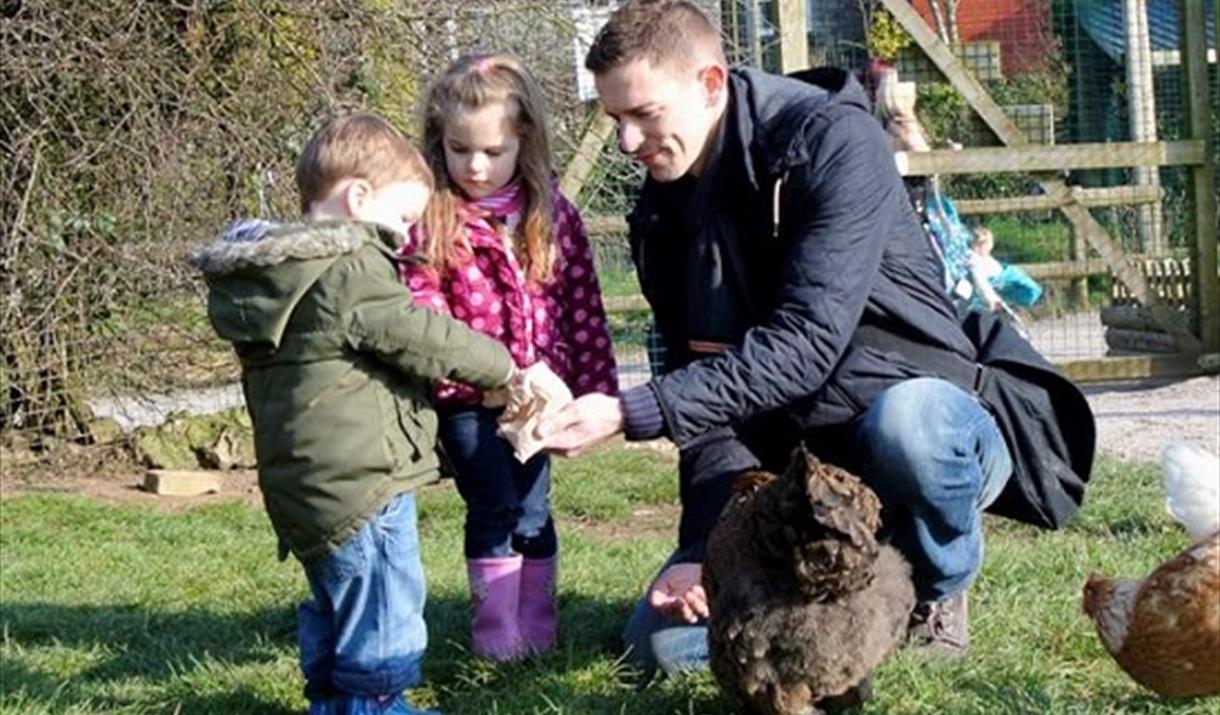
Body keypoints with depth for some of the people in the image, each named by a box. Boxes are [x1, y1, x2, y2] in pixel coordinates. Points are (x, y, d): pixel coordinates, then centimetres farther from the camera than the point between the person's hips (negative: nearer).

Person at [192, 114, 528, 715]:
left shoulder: (279, 273, 14)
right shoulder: (350, 270, -18)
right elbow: (418, 336, -18)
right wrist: (499, 366, -5)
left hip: (307, 484, 10)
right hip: (359, 481, -10)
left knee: (336, 604, 22)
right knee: (382, 605, -2)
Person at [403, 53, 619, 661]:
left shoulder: (553, 214, 2)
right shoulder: (427, 221, -7)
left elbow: (582, 304, 5)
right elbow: (420, 308, -10)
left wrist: (596, 387, 3)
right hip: (466, 397, -3)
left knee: (533, 507, 9)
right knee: (494, 504, -5)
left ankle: (537, 621, 21)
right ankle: (495, 626, 8)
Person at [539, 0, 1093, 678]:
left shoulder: (833, 142, -18)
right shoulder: (666, 215, 3)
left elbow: (804, 345, -28)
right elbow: (709, 388, -2)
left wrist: (630, 413, -33)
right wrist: (707, 545, -16)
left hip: (939, 417, -5)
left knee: (904, 423, -42)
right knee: (663, 640, -9)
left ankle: (935, 594, -8)